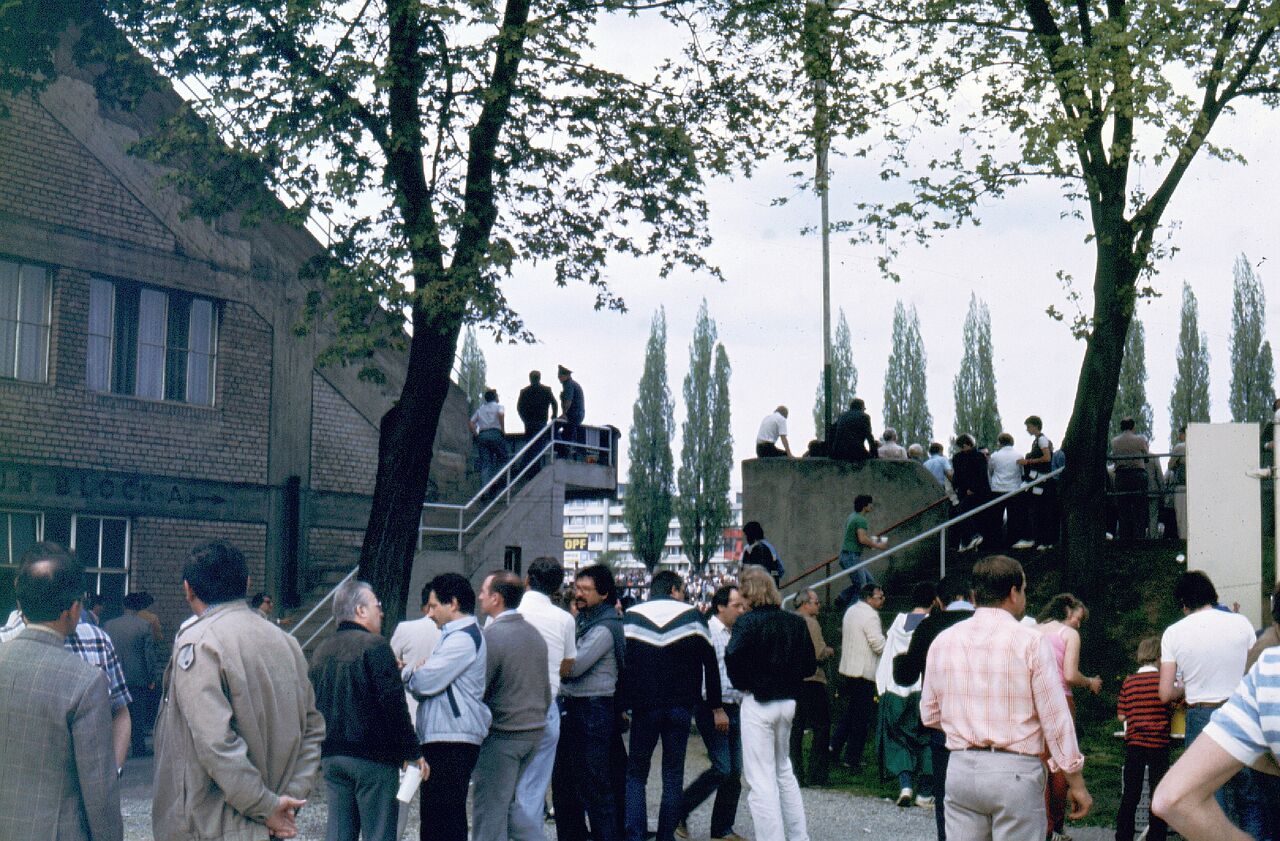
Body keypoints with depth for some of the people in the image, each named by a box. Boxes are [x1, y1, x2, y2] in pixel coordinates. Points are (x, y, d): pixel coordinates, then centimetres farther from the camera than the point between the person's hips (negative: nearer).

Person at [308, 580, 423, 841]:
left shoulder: (321, 651, 12)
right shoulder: (374, 646, -11)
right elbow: (394, 704, -14)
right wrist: (412, 752, -10)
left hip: (331, 756, 7)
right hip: (373, 756, -7)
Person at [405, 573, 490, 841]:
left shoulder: (463, 638, -13)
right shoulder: (454, 635, 21)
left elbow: (424, 683, -17)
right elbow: (425, 683, 19)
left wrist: (407, 672, 4)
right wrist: (416, 671, -3)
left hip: (452, 743, -11)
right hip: (441, 739, 11)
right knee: (433, 818, 14)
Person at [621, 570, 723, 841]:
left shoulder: (631, 616, 4)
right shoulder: (692, 616, 3)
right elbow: (711, 664, 3)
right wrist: (717, 707, 8)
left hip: (643, 706, 0)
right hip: (681, 707, 0)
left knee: (635, 773, 9)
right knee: (673, 775, 9)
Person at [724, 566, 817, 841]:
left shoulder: (749, 621, -13)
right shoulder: (795, 622, 5)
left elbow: (733, 656, -27)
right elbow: (810, 665, 6)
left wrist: (742, 683, -9)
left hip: (757, 702, -7)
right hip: (788, 702, 7)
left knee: (761, 779, -2)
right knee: (784, 771, 22)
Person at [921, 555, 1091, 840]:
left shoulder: (943, 641, 6)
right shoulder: (1030, 641, -8)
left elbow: (929, 715, 13)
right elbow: (1056, 719, -7)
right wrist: (1077, 784, 0)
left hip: (960, 770, 4)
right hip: (1015, 773, -4)